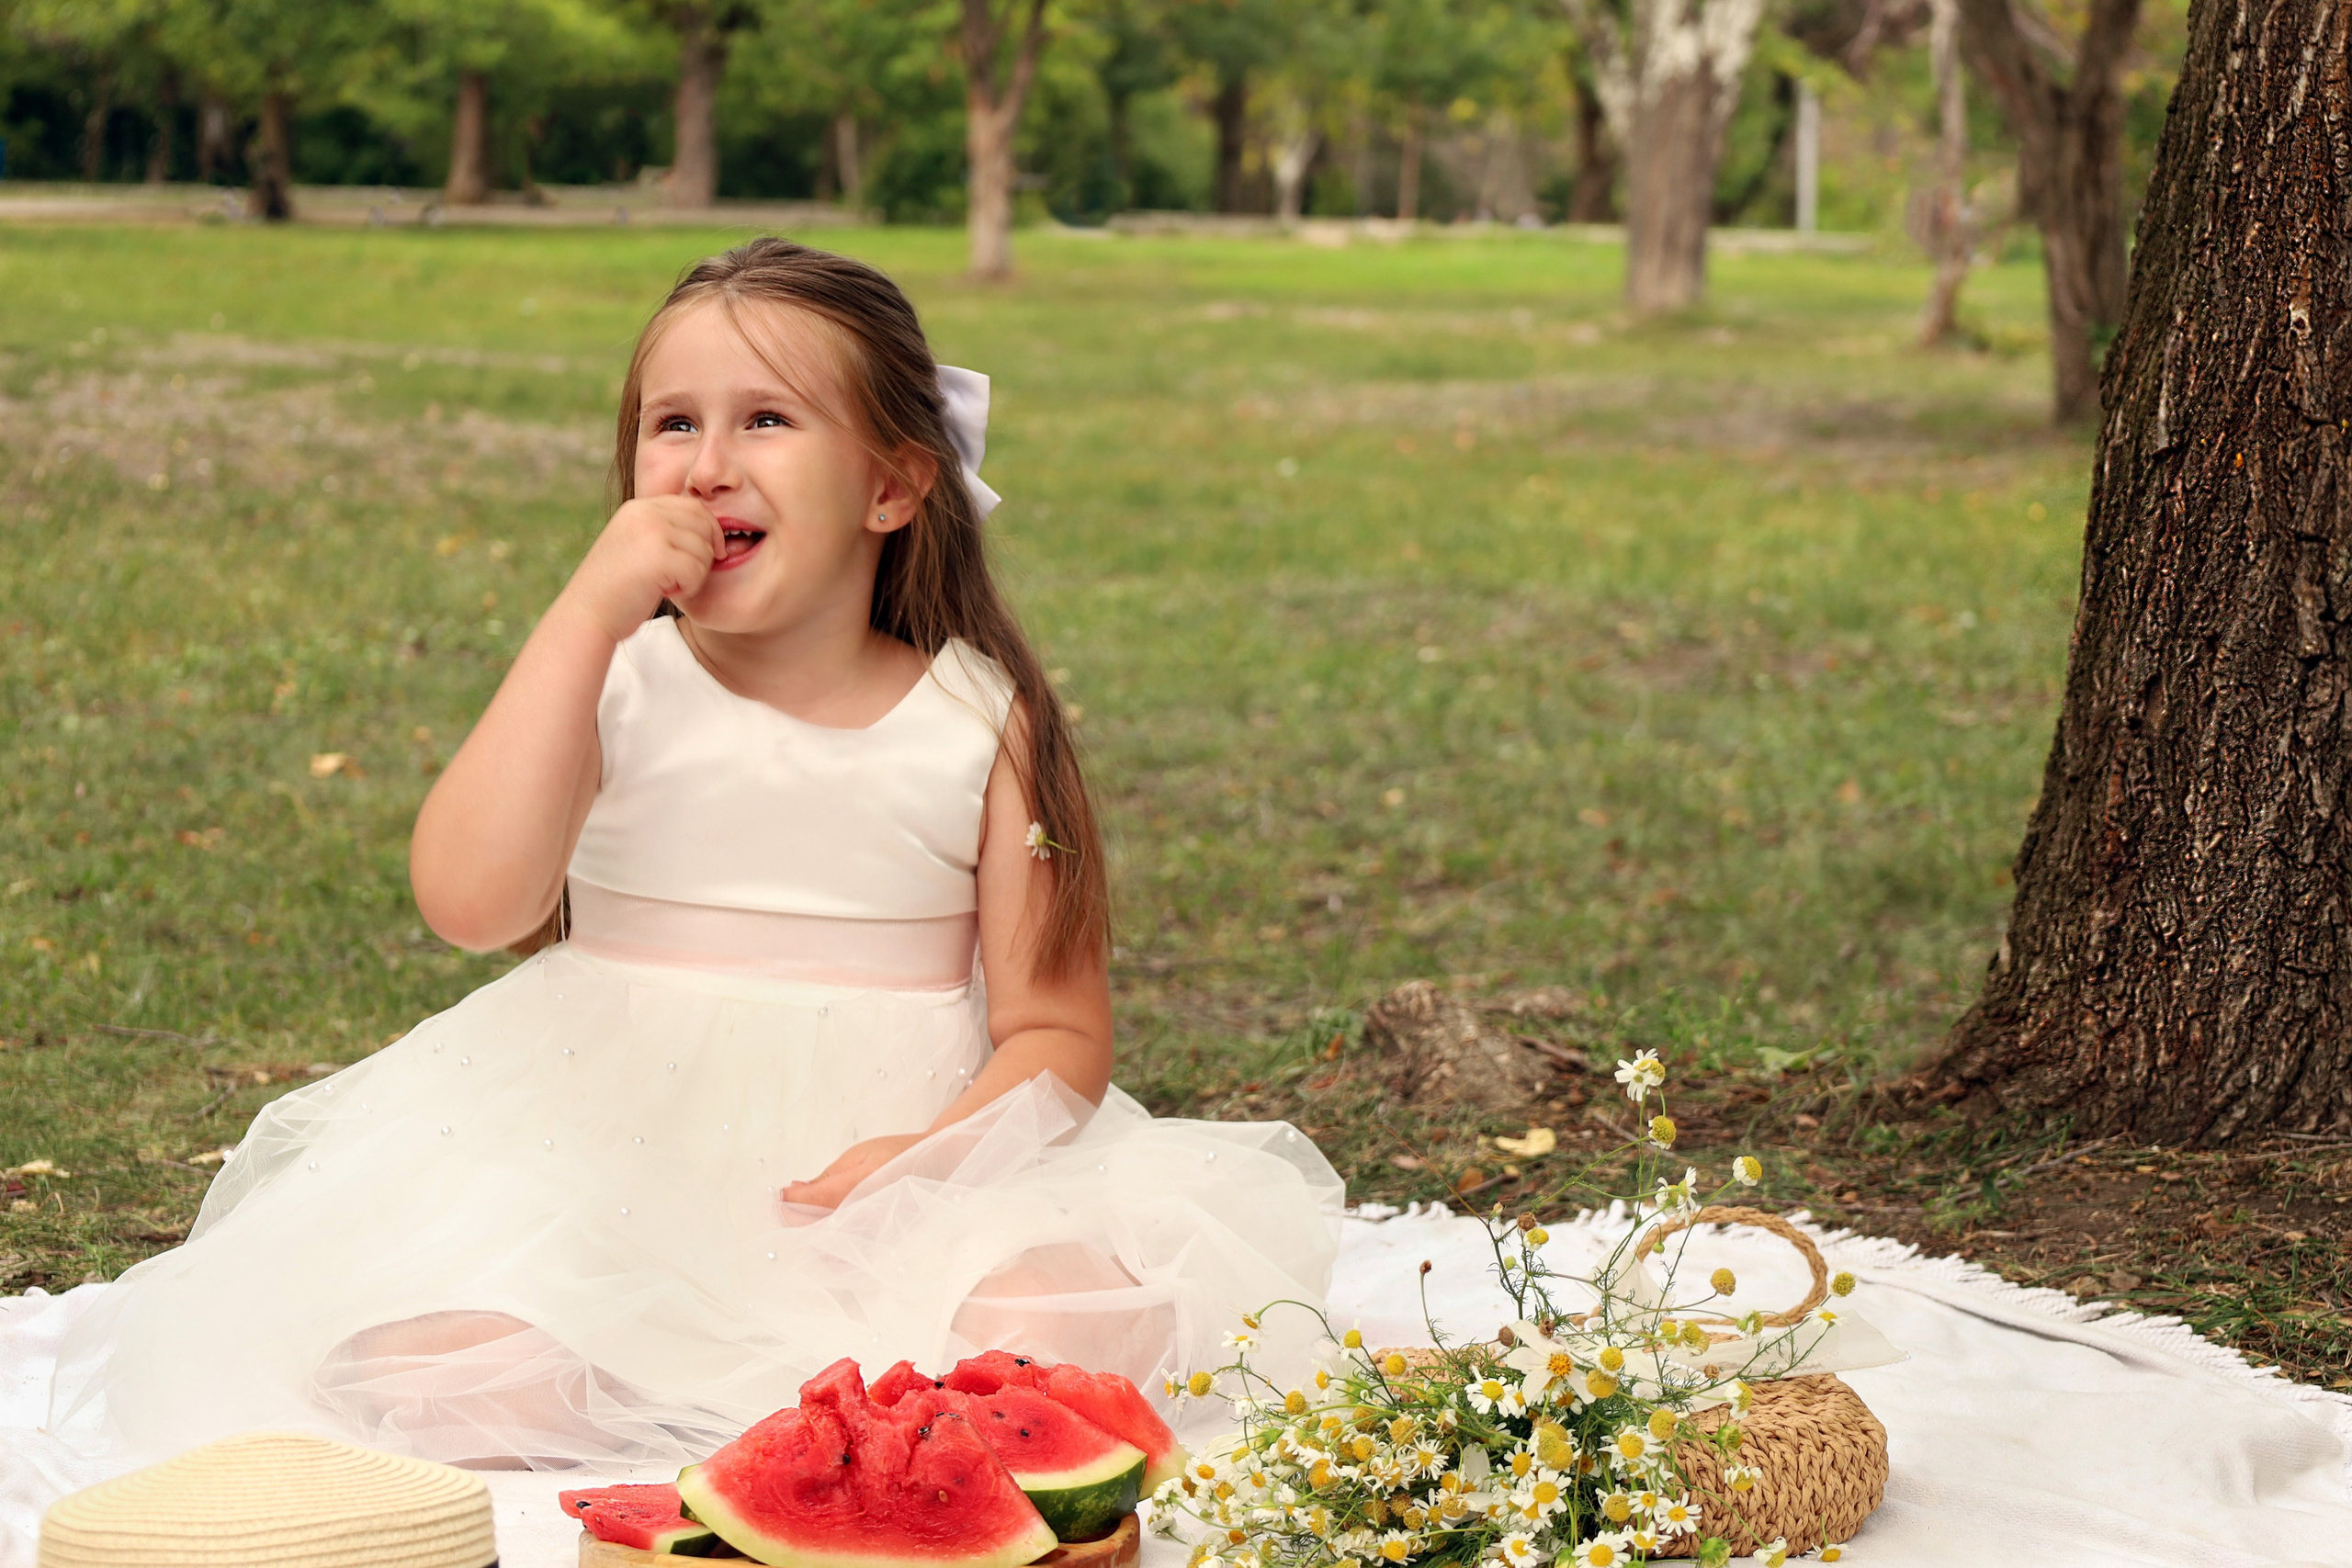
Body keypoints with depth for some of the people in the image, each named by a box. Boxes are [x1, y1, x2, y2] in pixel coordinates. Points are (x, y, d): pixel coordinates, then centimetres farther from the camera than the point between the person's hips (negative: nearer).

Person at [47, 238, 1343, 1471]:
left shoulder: (981, 721, 1)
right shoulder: (613, 682, 1)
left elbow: (1055, 1029, 1)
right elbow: (471, 900, -18)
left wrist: (935, 1151, -21)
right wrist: (590, 612, -18)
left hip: (889, 1178, 1)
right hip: (607, 1165, 0)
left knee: (1084, 1317, -28)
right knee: (424, 1371, -26)